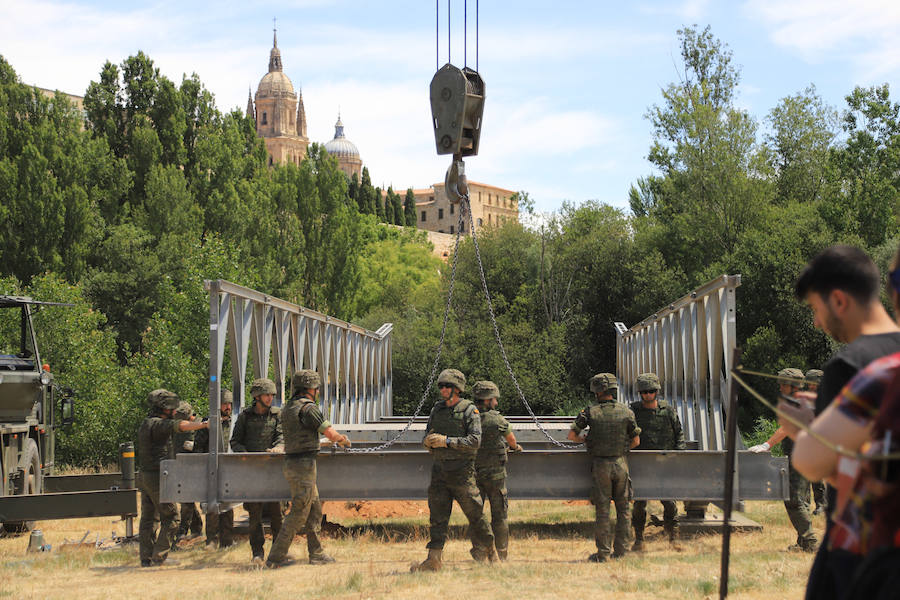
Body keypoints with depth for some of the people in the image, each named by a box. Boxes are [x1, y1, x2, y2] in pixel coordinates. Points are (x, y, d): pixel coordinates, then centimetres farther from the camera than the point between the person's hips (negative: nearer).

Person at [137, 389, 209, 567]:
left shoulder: (145, 424, 13)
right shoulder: (158, 424, -16)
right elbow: (182, 426, -27)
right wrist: (205, 424, -24)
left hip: (144, 478, 9)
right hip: (158, 478, -9)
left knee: (147, 519, 11)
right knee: (171, 518, -2)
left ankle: (146, 559, 14)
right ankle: (159, 557, -4)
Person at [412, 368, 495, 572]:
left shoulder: (469, 410, -6)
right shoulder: (437, 409, 11)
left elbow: (475, 441, -16)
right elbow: (427, 438, 16)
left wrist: (447, 441, -21)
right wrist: (428, 441, -9)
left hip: (462, 471, -5)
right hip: (439, 469, 5)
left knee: (474, 513, 2)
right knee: (437, 516, 1)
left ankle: (487, 550, 21)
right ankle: (434, 559, 1)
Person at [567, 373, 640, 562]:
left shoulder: (590, 412, -7)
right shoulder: (626, 411, -1)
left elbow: (572, 435, -5)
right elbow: (636, 441, 5)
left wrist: (586, 441, 14)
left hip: (601, 466, -1)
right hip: (621, 464, 1)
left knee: (602, 510, 3)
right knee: (624, 508, 11)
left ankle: (603, 553, 4)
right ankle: (621, 550, 11)